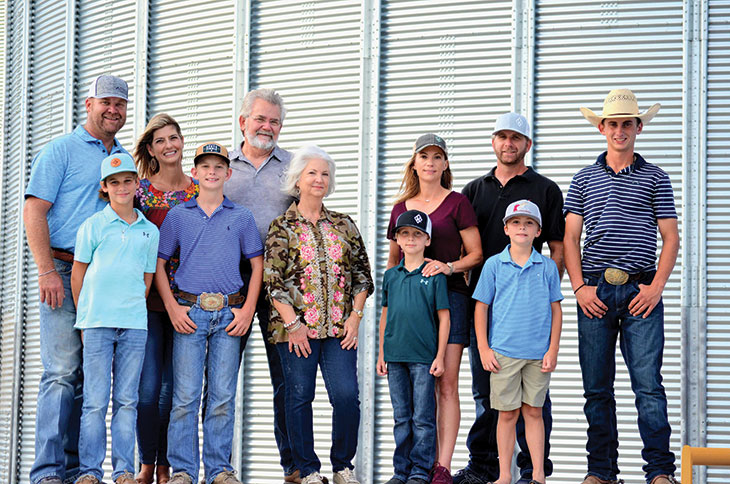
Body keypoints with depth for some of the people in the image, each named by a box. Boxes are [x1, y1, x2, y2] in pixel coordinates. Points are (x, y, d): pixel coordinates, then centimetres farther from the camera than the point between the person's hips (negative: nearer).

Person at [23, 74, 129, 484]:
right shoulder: (61, 150, 2)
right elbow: (34, 212, -5)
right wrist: (48, 271, -15)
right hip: (65, 271, -5)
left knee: (91, 374, 4)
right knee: (62, 371, -11)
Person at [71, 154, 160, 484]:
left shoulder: (150, 231, 11)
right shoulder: (92, 226, 4)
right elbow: (77, 274, 7)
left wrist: (133, 310, 9)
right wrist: (86, 316, 6)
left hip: (134, 324, 2)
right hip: (97, 323, -2)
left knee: (127, 401, 3)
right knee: (96, 401, -3)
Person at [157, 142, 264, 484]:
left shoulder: (241, 217, 10)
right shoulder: (178, 215, 9)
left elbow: (257, 264, 10)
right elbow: (159, 263, 8)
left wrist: (247, 311, -1)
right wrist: (172, 307, -3)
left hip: (230, 313, 1)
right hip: (189, 311, -1)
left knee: (223, 397, 1)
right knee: (185, 396, -4)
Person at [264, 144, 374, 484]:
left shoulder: (344, 225, 12)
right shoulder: (282, 227, 3)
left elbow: (362, 274, 12)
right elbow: (272, 280, -3)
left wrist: (355, 316, 1)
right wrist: (292, 323, -10)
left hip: (339, 328, 2)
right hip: (296, 327, -2)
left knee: (347, 395, -8)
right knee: (299, 396, -1)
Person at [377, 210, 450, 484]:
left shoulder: (435, 275, -1)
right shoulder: (391, 276, 10)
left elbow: (443, 318, -1)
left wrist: (440, 356, -5)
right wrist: (382, 354, 12)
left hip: (424, 357, -4)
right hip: (395, 356, 4)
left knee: (423, 418, -1)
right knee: (401, 417, 9)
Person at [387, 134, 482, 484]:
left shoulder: (457, 203, 5)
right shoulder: (401, 208, 17)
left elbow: (476, 254, 2)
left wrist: (449, 266, -15)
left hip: (449, 296, -4)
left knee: (446, 383, -7)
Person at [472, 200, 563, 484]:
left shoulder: (547, 267, 5)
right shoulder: (494, 264, 3)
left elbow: (556, 309, 8)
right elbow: (481, 307, 5)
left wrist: (553, 350, 1)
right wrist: (483, 348, -1)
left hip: (538, 354, 1)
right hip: (503, 352, -1)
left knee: (533, 412, 6)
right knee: (507, 413, 3)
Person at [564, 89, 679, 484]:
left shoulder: (655, 178, 10)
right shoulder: (584, 179, 14)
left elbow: (671, 239, 7)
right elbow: (570, 238, 10)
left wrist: (656, 287, -5)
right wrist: (580, 287, -2)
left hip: (640, 292, -2)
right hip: (595, 292, 2)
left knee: (648, 384, -8)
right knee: (597, 388, 4)